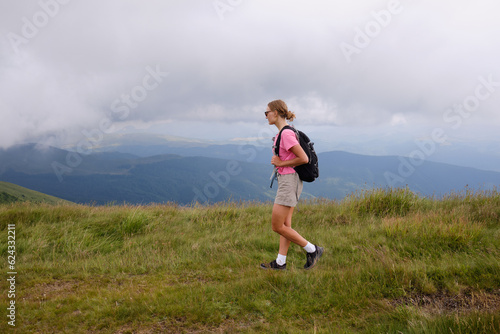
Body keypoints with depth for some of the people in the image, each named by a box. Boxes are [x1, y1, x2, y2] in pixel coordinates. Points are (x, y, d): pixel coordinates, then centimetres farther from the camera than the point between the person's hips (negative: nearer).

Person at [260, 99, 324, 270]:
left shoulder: (286, 134, -18)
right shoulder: (284, 132, 12)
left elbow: (304, 159, -22)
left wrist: (281, 163, -13)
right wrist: (277, 161, 5)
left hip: (289, 181, -10)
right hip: (286, 180, 10)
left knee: (277, 226, -3)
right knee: (285, 224, 13)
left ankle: (312, 250, 7)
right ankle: (281, 262, 20)